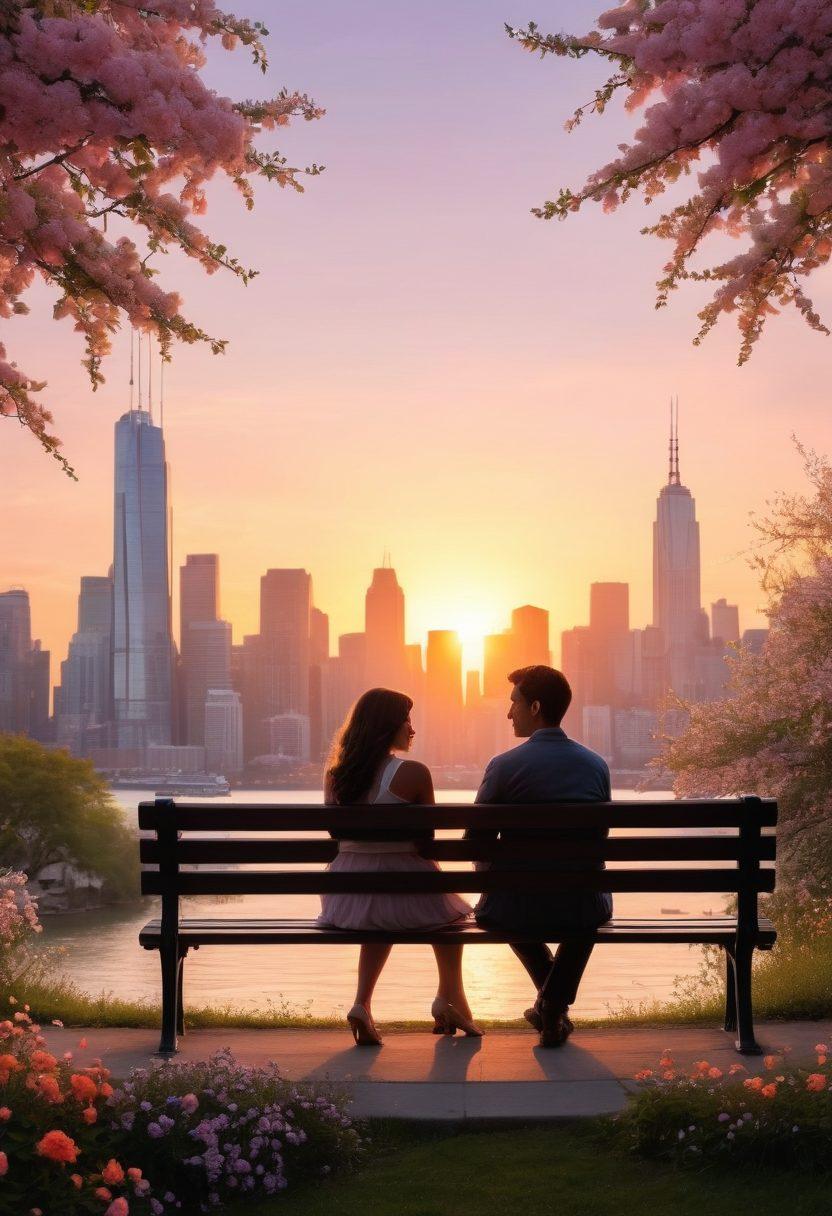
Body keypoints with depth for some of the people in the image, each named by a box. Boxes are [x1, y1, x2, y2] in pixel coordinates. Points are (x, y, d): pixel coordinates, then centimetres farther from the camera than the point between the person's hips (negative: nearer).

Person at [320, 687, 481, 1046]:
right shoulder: (412, 773, -12)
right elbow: (426, 840, -5)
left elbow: (338, 835, 10)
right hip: (401, 889, -4)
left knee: (381, 911, 37)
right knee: (449, 908, 29)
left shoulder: (334, 774, 3)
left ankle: (363, 1004, 19)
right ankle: (450, 998, 40)